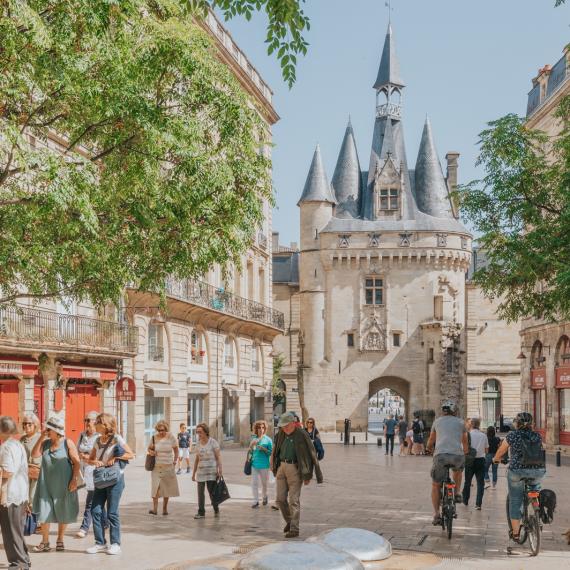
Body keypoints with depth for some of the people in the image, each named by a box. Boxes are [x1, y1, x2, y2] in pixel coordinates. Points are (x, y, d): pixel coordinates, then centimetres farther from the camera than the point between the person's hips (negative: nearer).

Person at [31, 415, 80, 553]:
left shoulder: (68, 443, -7)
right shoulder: (45, 443, 6)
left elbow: (77, 462, -8)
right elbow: (34, 454, -7)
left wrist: (74, 479, -15)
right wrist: (41, 438, -10)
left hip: (63, 484, -3)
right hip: (46, 483, 3)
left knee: (63, 513, 8)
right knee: (44, 512, -1)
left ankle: (60, 540, 24)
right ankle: (45, 542, 7)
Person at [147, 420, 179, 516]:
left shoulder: (171, 437, -2)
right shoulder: (154, 437, 1)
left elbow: (176, 450, 9)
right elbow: (149, 448, 14)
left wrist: (175, 460, 3)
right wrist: (150, 451, -7)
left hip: (168, 467, 0)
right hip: (156, 466, 0)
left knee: (167, 488, 5)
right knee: (155, 487, -9)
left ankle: (165, 509, 15)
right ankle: (155, 509, -10)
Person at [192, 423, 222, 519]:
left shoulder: (213, 442, -6)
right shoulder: (198, 443, 9)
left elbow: (218, 457, -7)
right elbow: (197, 459, 14)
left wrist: (220, 470, -15)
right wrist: (194, 473, 13)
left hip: (211, 471, -5)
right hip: (201, 471, 5)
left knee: (211, 491, -3)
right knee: (200, 492, 0)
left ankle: (216, 509, 18)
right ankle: (201, 512, 4)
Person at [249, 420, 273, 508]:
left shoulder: (267, 439, -4)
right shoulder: (254, 438, 7)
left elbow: (271, 452, -3)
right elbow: (250, 451, 11)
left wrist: (264, 449, -18)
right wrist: (251, 445, -7)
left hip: (264, 465, -2)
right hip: (254, 464, 3)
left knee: (264, 483, 11)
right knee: (254, 483, -3)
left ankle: (265, 497, 36)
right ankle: (256, 501, 4)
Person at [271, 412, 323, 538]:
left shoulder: (302, 436, -11)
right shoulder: (281, 435, 6)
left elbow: (311, 455, -8)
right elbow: (276, 452, 18)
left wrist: (307, 476, -9)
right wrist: (275, 470, 16)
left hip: (295, 469, -6)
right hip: (282, 468, 6)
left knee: (294, 500, -6)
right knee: (280, 499, 5)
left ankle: (294, 529, 1)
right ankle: (289, 521, 27)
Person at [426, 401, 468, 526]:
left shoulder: (437, 421, 22)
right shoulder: (460, 422, 22)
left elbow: (429, 445, 31)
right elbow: (465, 444, 33)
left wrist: (432, 449, 53)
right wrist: (465, 452, 53)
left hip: (440, 455, -1)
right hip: (458, 455, 1)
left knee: (436, 485, 13)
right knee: (458, 470, 37)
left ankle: (436, 514, 4)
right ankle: (457, 493, 23)